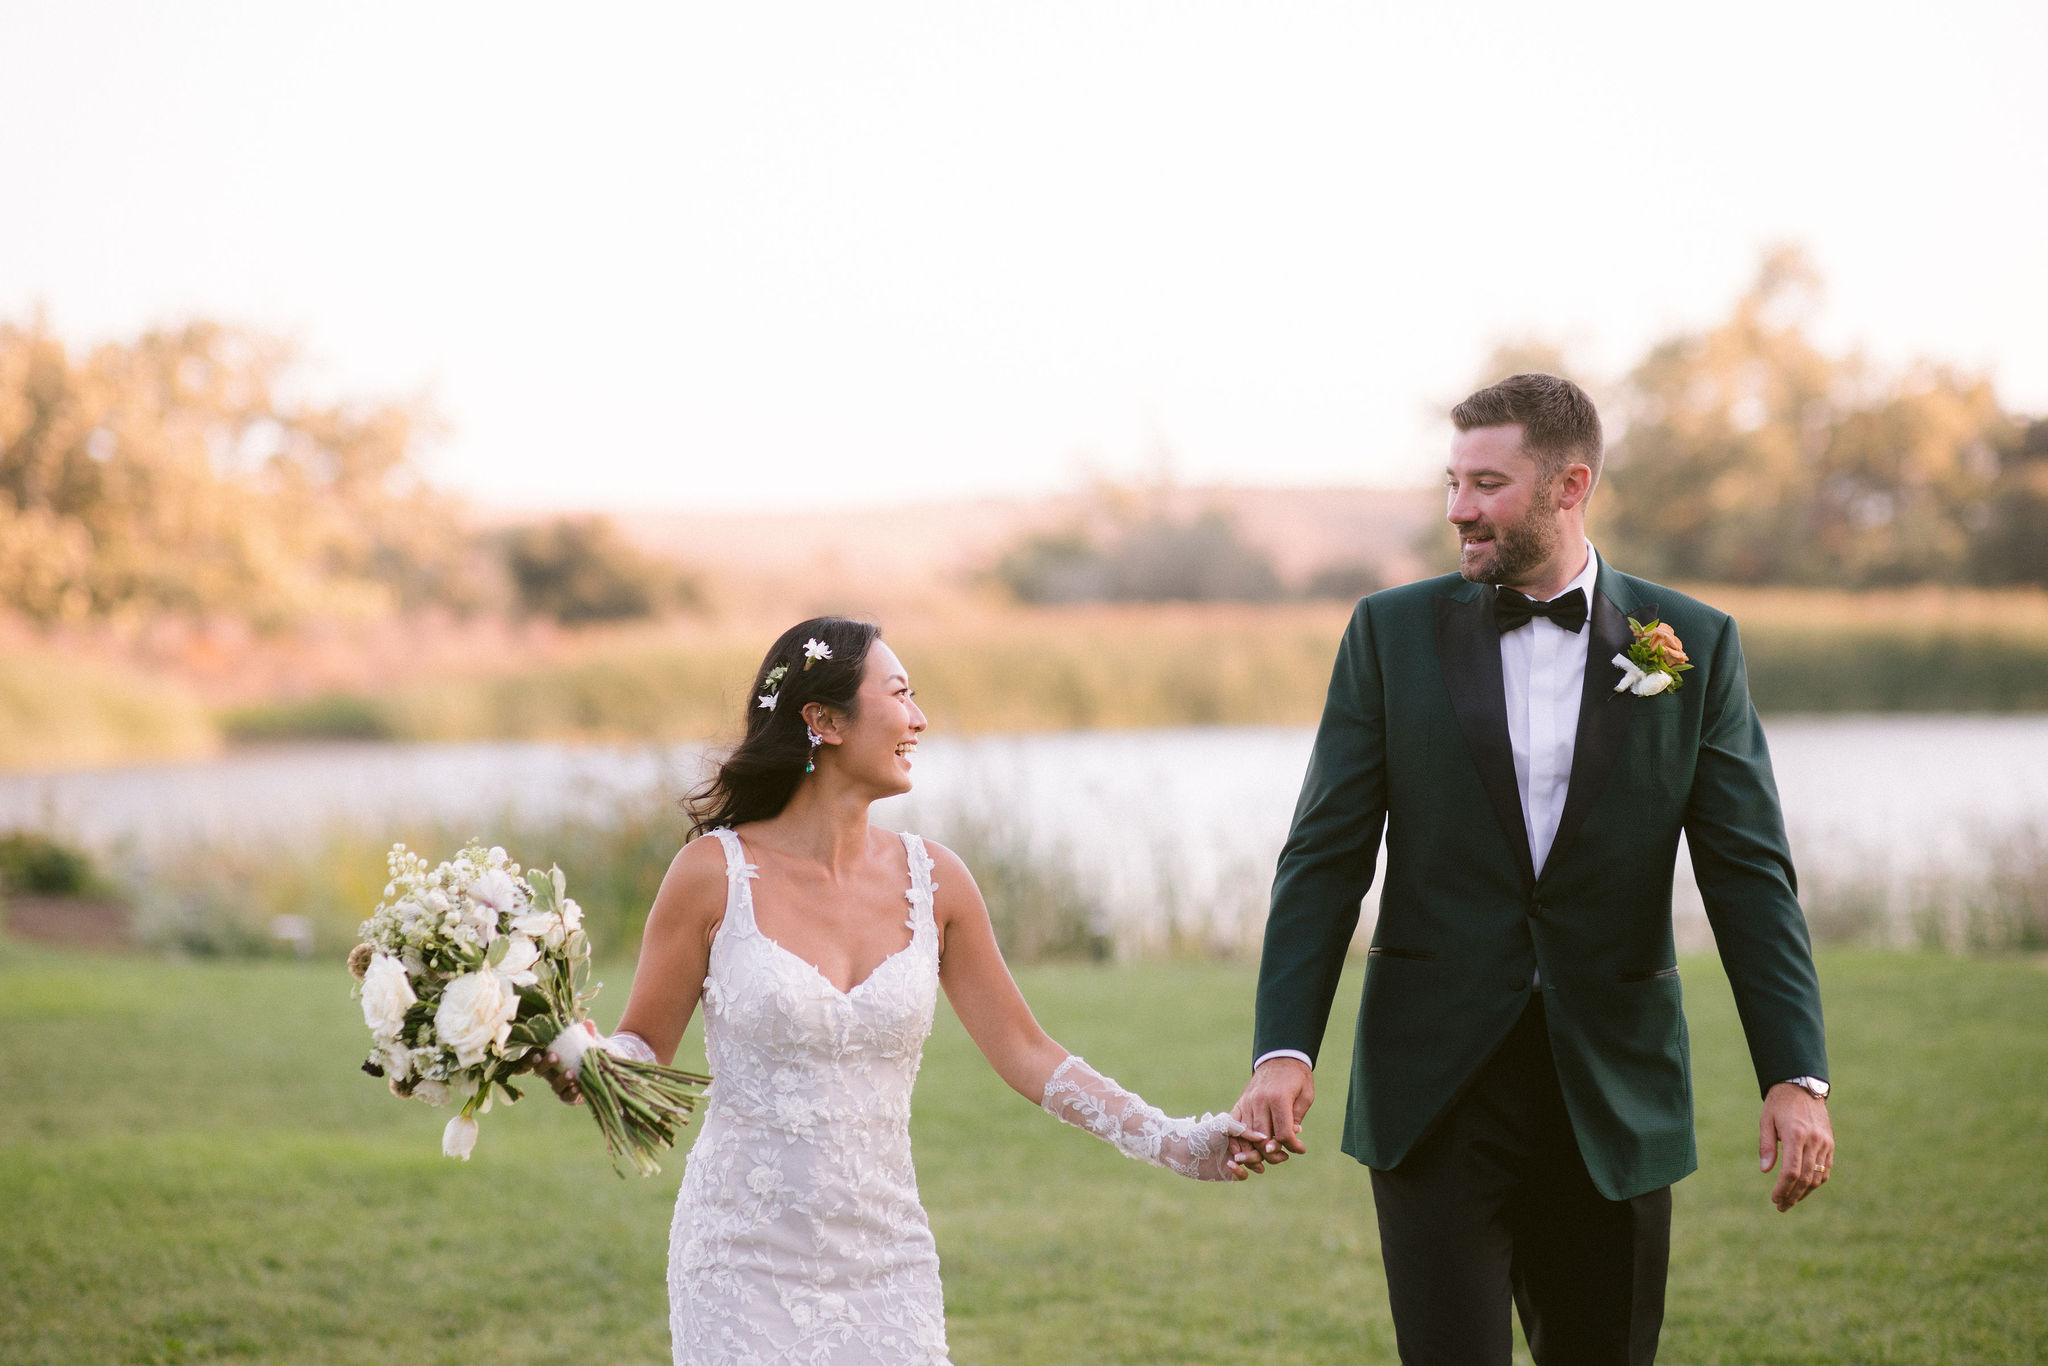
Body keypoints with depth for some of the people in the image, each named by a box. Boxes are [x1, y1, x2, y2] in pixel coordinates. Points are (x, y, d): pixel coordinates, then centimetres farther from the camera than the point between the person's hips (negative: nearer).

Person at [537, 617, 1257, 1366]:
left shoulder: (930, 878, 2)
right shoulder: (715, 873, -7)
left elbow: (1026, 1053, 6)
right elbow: (643, 1047, 0)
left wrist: (1175, 1142, 0)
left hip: (885, 1264, 3)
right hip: (747, 1267, -3)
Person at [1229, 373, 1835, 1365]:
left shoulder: (1694, 646, 3)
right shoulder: (1392, 633, 3)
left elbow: (1749, 871, 0)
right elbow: (1324, 858, 1)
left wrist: (1796, 1076, -10)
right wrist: (1283, 1050, -10)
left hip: (1613, 1096, 1)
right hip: (1436, 1093, -1)